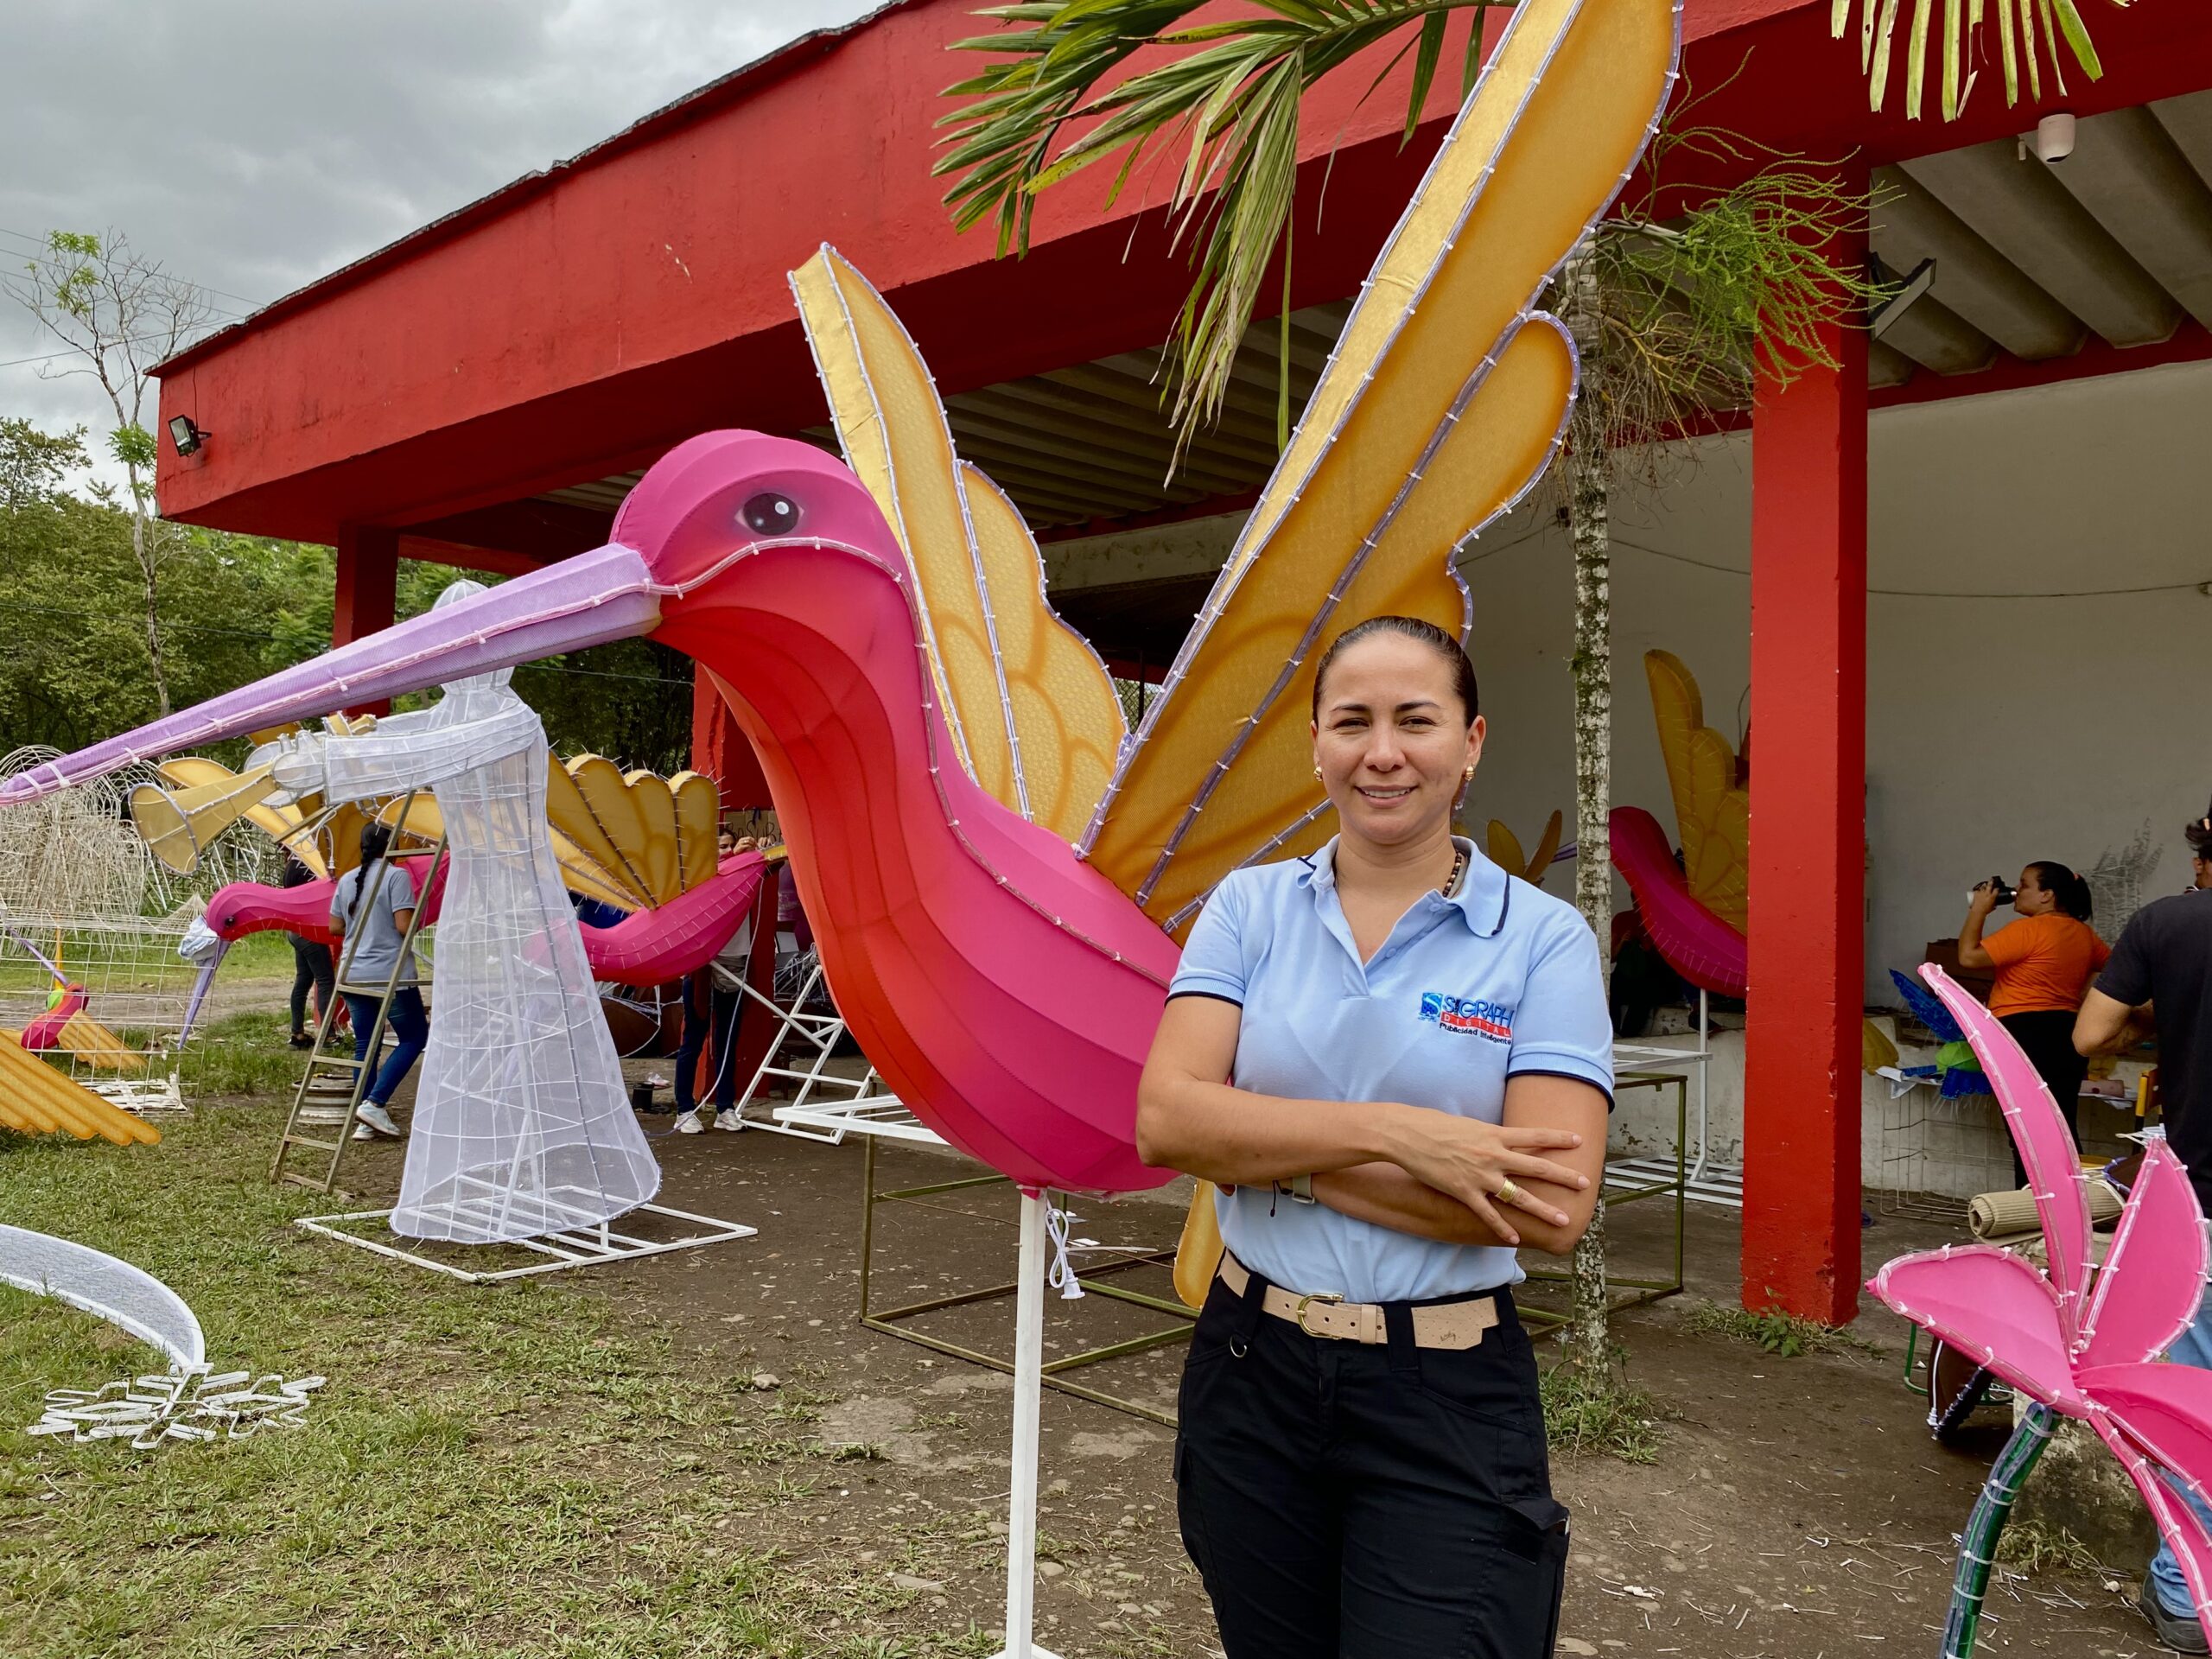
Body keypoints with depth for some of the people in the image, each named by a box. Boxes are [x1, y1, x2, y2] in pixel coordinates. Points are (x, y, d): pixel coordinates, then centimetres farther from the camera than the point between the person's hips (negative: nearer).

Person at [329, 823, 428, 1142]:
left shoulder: (346, 880, 10)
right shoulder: (396, 875, -11)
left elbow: (335, 927, 14)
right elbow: (405, 926, -18)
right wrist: (415, 922, 4)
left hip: (353, 975, 7)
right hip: (390, 975, -6)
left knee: (364, 1044, 11)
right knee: (414, 1036, 6)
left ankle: (365, 1122, 9)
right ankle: (375, 1103, -6)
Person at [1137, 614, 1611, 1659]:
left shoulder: (1544, 939, -7)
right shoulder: (1251, 906, 0)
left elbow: (1551, 1209, -18)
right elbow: (1164, 1119, -12)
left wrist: (1274, 1154, -16)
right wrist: (1388, 1129, -21)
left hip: (1447, 1405, -3)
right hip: (1251, 1373, 3)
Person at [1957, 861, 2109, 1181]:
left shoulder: (2028, 930, -14)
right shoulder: (2083, 933, 11)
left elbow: (1968, 956, -16)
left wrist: (1979, 910, -7)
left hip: (2026, 1034, -8)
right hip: (2068, 1033, 8)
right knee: (2063, 1129, 11)